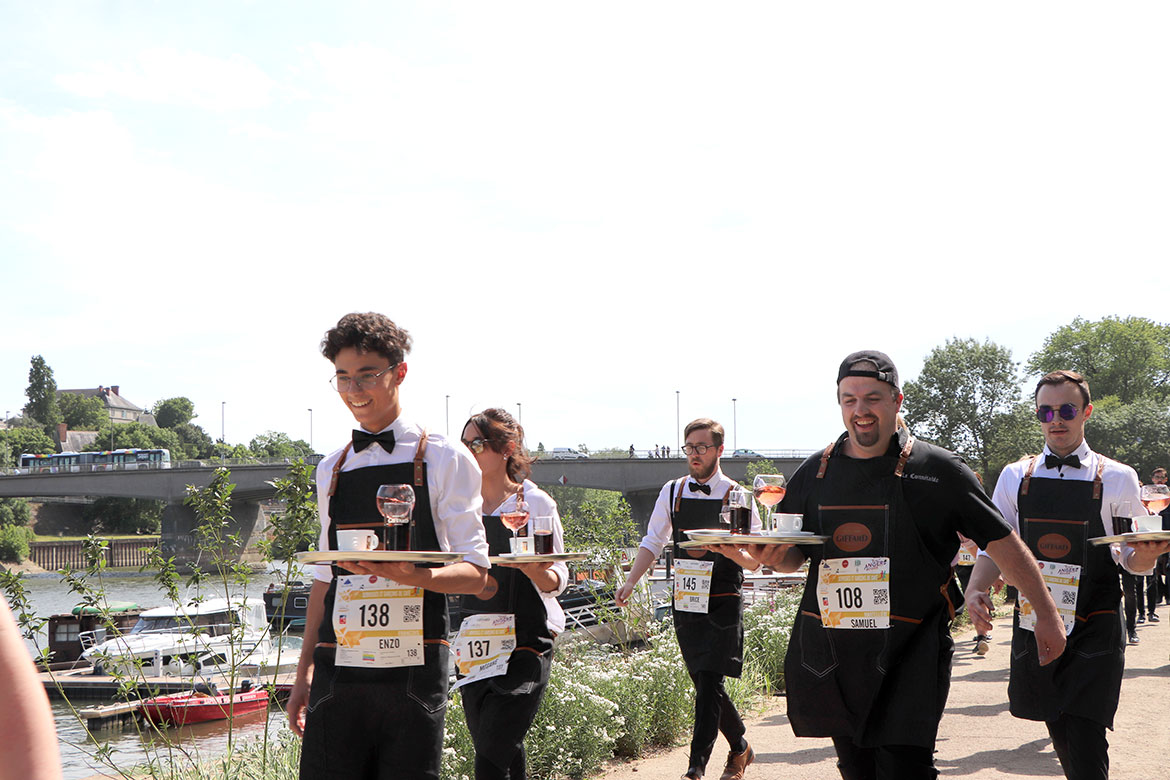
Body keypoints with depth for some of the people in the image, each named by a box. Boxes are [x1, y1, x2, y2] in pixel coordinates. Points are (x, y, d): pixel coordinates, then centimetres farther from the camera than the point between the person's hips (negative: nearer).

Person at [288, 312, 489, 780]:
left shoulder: (443, 460, 0)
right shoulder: (331, 470, 16)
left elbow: (475, 572, -4)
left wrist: (415, 575, -24)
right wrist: (304, 671, 16)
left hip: (412, 669, -4)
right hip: (338, 668, 4)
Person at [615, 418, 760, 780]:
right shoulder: (672, 492, 7)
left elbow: (754, 562, -1)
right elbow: (652, 543, 10)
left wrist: (731, 552, -22)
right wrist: (630, 582, -4)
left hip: (723, 604, -4)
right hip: (685, 600, 4)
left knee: (709, 683, -11)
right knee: (705, 684, 11)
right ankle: (740, 748, 31)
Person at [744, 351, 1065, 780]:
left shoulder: (937, 470, -3)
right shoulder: (815, 472, 8)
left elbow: (1003, 543, 0)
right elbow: (793, 556, 17)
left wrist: (1048, 614, -1)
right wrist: (773, 555, -7)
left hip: (910, 658, -4)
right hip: (832, 656, 4)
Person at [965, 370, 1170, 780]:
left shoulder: (1116, 478, 1)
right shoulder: (1015, 476, 7)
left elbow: (1132, 560, 2)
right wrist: (975, 590, -10)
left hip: (1094, 628, -3)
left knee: (1085, 738, -12)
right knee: (1058, 731, 13)